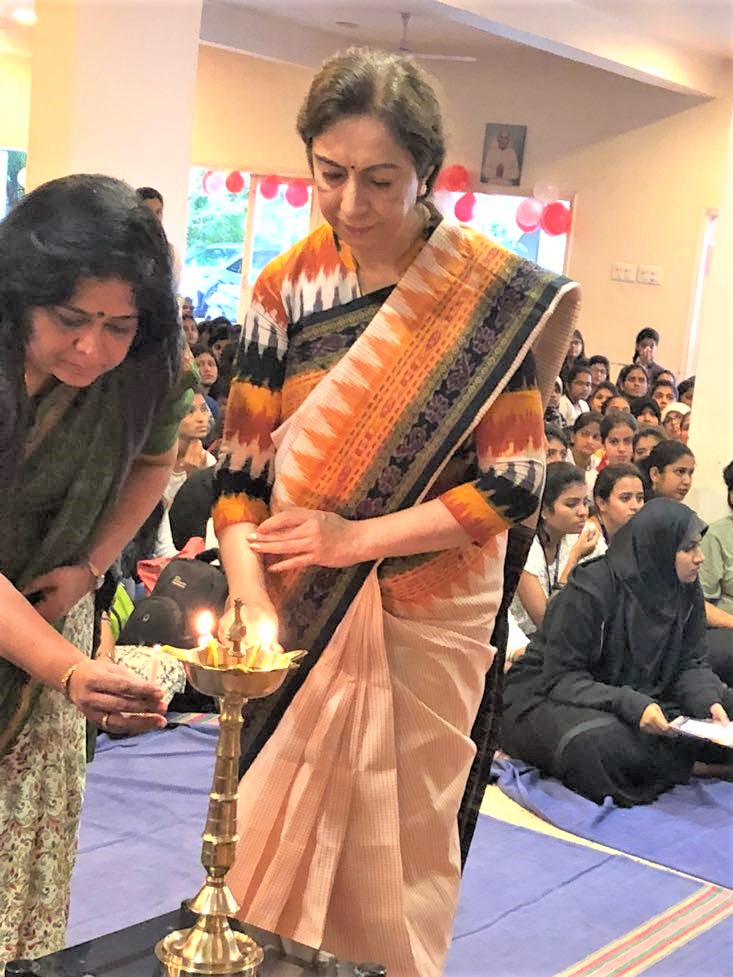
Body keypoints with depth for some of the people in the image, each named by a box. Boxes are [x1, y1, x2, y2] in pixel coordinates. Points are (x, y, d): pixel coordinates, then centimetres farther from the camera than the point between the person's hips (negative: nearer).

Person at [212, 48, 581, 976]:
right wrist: (252, 599, -18)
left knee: (393, 846, 11)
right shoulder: (286, 287, -1)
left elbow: (515, 480, -11)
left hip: (427, 613, -2)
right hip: (294, 611, 2)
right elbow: (240, 467, -3)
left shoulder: (497, 296, -9)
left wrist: (359, 537, -18)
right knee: (270, 836, 12)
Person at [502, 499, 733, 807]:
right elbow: (560, 677, -22)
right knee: (600, 744, -39)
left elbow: (690, 664, 2)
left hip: (635, 698, 7)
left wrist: (708, 700, -20)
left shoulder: (687, 591, -2)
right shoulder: (590, 591, -22)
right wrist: (630, 705, -35)